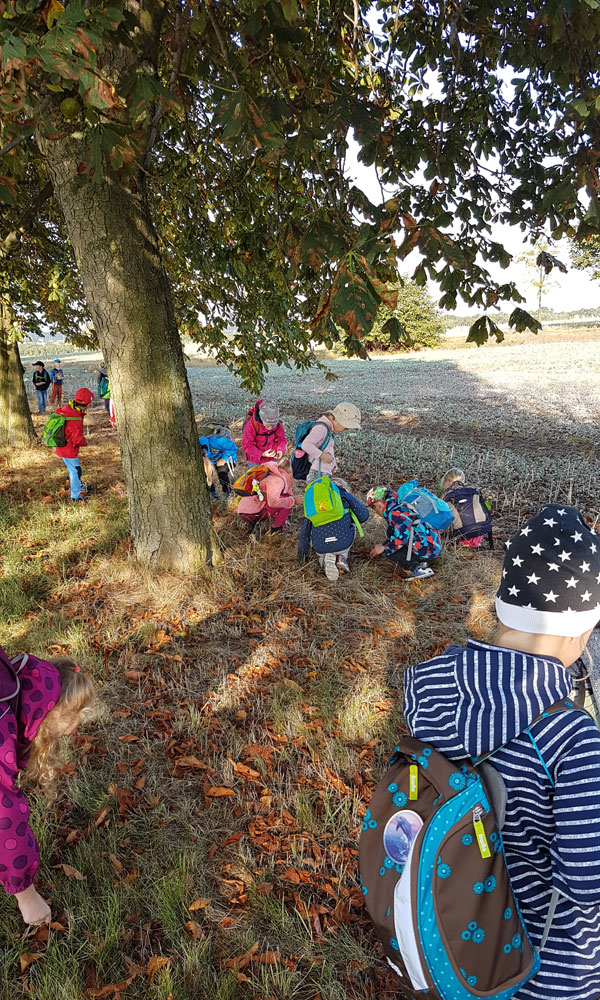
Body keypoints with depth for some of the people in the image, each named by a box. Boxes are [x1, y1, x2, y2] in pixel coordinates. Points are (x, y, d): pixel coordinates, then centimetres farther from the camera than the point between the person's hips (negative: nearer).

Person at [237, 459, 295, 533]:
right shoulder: (277, 480, -13)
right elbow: (273, 501, -25)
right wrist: (292, 500, -14)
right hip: (253, 513, -9)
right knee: (288, 497, -8)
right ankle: (276, 527, 0)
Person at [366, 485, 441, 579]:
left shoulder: (395, 513, -16)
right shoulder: (401, 506, 15)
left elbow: (402, 537, -25)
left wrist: (383, 548, -11)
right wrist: (382, 545, 24)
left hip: (425, 550, -10)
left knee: (387, 550, -5)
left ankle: (417, 568, -14)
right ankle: (420, 563, 8)